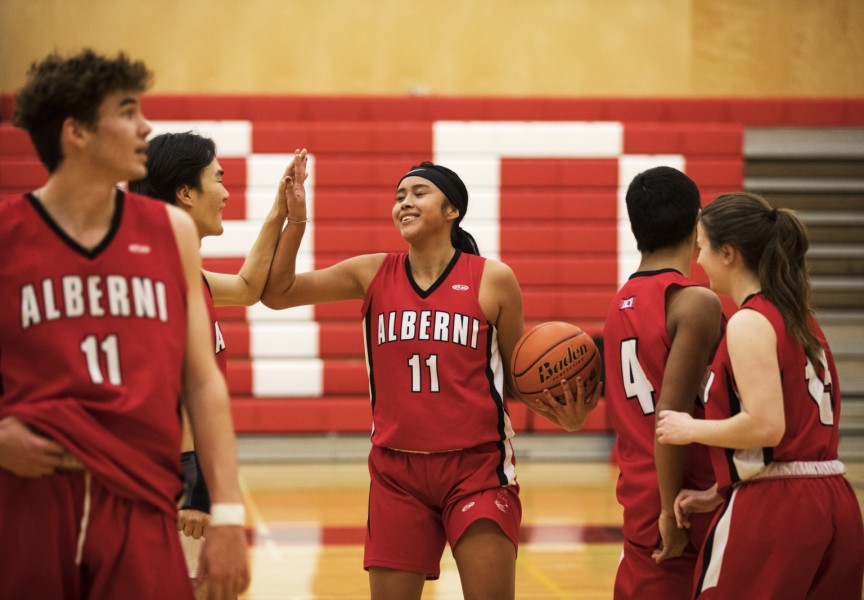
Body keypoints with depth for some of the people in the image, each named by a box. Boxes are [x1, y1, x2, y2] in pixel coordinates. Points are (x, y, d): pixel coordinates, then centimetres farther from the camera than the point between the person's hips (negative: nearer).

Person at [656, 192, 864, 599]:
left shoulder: (749, 323, -11)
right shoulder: (799, 318, 16)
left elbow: (765, 425, -22)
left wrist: (691, 429, -7)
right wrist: (720, 492, 14)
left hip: (773, 509, -9)